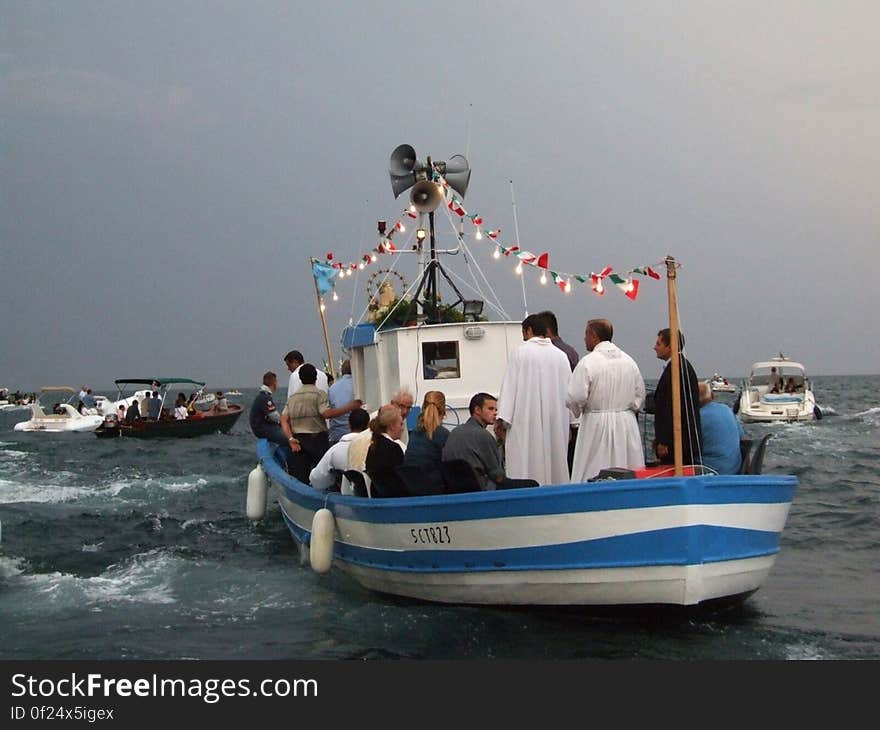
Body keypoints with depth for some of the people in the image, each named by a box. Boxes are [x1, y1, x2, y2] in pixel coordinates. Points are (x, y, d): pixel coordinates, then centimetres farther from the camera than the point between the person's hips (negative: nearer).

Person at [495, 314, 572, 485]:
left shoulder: (520, 352, -4)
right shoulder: (561, 355, 7)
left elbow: (509, 387, -7)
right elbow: (568, 390, 11)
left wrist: (502, 420, -6)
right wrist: (568, 423, 18)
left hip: (525, 422, -4)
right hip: (556, 423, 4)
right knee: (555, 463, 9)